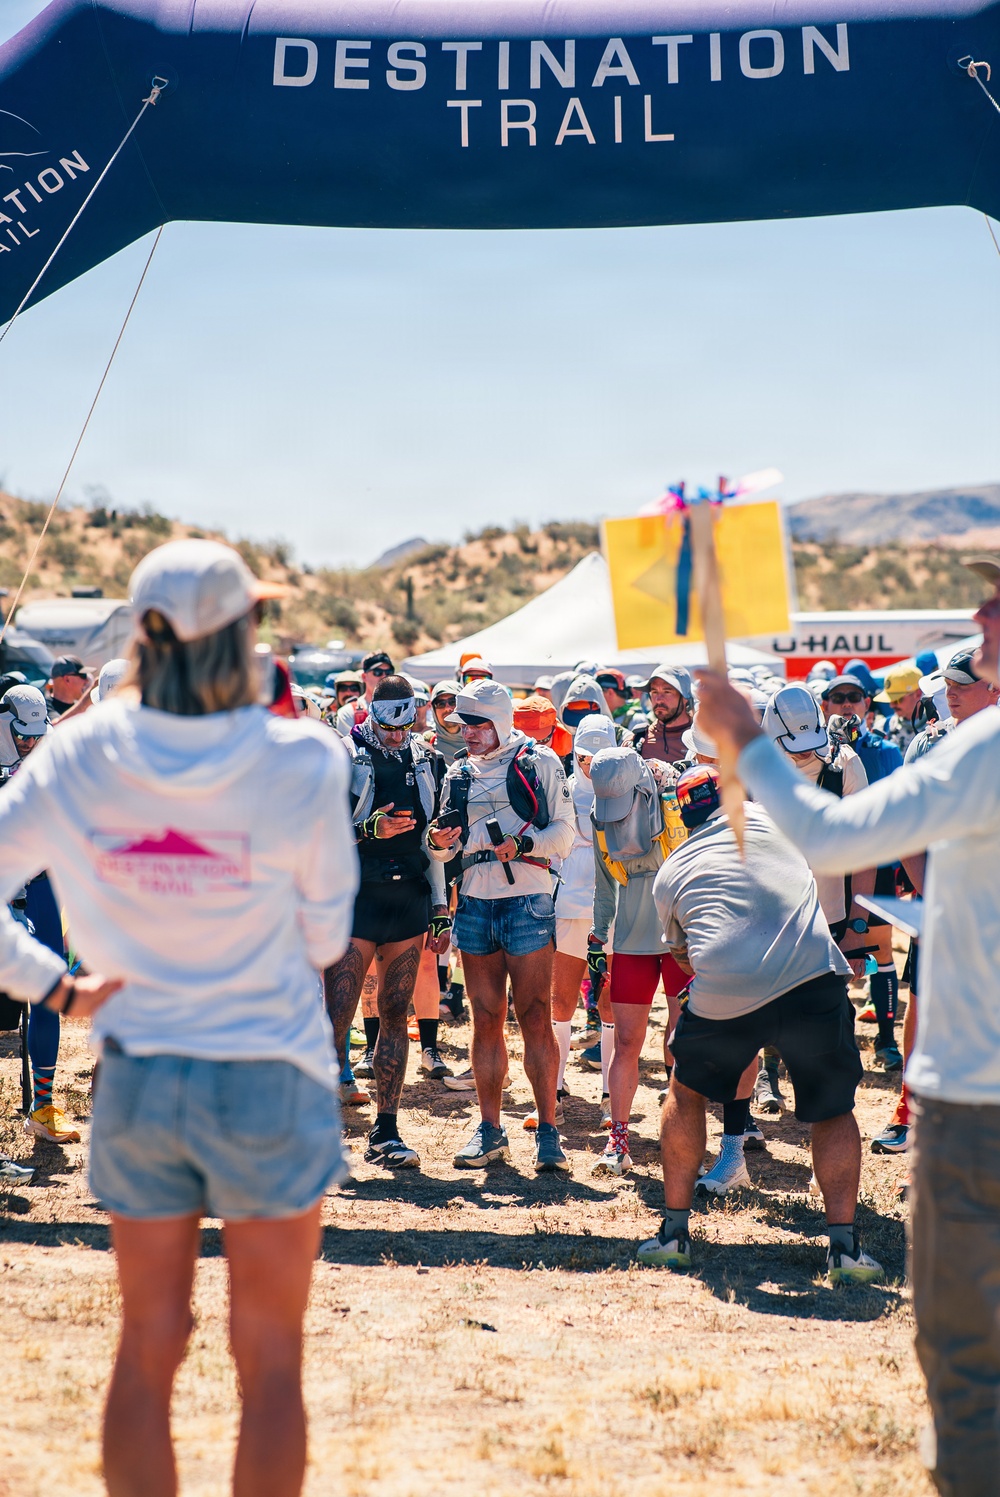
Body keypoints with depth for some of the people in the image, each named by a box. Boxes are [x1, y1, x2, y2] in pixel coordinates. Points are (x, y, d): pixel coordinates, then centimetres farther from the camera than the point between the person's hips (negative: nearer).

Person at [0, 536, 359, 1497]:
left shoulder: (78, 757, -5)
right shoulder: (302, 761, -13)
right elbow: (324, 937, -4)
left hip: (136, 1077, 3)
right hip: (270, 1076, -3)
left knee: (147, 1346, 13)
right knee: (269, 1358, 8)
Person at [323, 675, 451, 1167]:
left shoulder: (423, 760, 13)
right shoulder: (344, 756, -3)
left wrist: (440, 908, 16)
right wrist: (369, 828, -21)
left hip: (408, 900, 5)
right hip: (354, 899, -5)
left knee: (395, 1014, 6)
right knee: (337, 1015, -8)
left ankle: (385, 1132, 11)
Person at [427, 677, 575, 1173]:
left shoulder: (539, 763, 1)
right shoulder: (459, 774, 15)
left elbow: (564, 832, -3)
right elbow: (447, 847, 18)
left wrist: (524, 844, -20)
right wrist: (438, 841, -5)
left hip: (527, 903, -5)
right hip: (475, 904, 5)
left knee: (535, 1018, -6)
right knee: (486, 1020, 7)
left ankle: (548, 1132, -2)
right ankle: (490, 1129, 13)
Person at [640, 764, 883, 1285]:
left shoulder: (670, 873, 20)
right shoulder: (765, 817, 19)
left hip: (723, 995, 1)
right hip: (813, 979, 0)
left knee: (686, 1094, 27)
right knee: (834, 1110, 18)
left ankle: (674, 1231, 26)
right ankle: (843, 1243, 8)